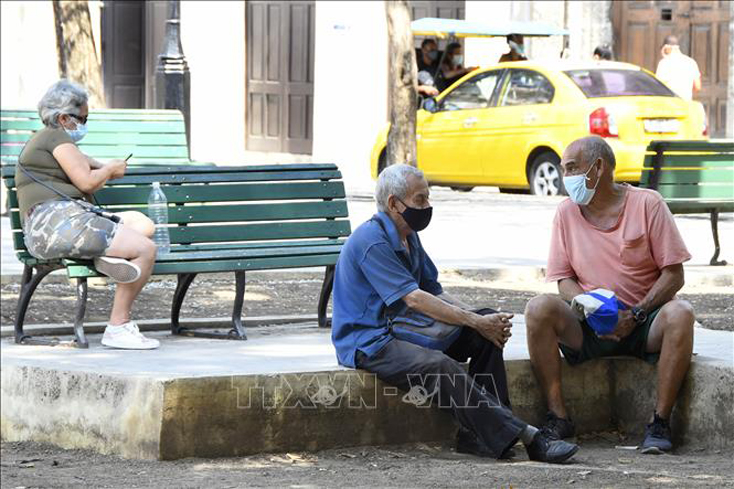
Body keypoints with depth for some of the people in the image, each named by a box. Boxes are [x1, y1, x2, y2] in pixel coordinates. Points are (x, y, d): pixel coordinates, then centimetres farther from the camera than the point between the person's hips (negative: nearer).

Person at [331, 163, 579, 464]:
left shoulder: (408, 237, 15)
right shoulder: (371, 242, -17)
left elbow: (434, 293, 13)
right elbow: (414, 299, -23)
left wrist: (484, 321, -5)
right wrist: (477, 322, -22)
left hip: (404, 329, 10)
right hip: (369, 342, -10)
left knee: (486, 333, -7)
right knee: (440, 366, -35)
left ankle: (478, 436, -16)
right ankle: (526, 438, -38)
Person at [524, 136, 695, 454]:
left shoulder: (647, 204, -3)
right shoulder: (567, 212, 7)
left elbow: (674, 275, -6)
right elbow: (564, 281, 6)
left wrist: (635, 315, -18)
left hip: (643, 322, -2)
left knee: (680, 314, -34)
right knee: (539, 309, -26)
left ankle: (660, 422, -28)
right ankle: (558, 418, -22)